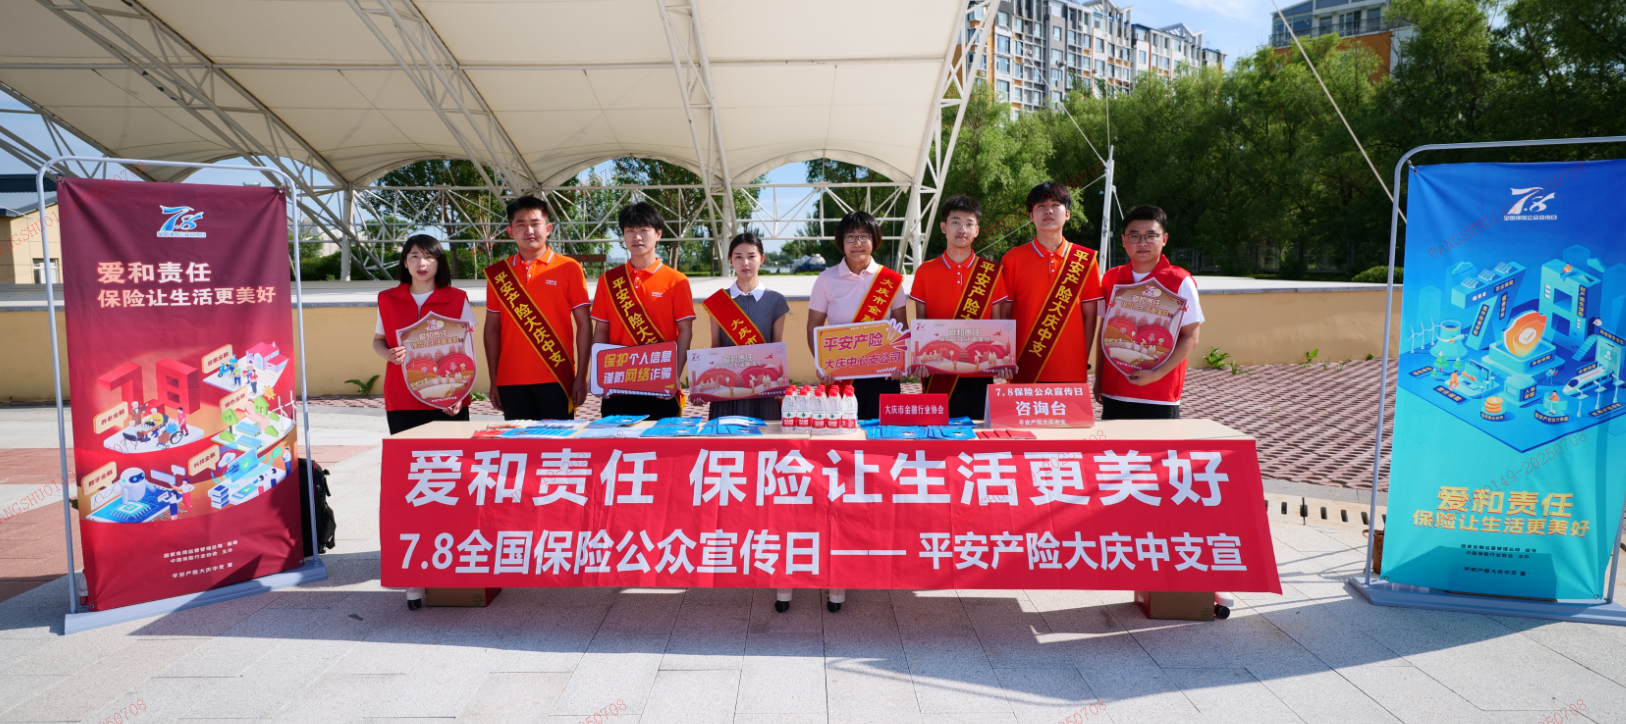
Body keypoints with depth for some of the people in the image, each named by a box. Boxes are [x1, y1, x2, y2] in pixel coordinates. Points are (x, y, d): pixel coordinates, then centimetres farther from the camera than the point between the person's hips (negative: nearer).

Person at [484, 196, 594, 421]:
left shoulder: (569, 268, 0)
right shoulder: (498, 273, 8)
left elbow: (583, 325, 0)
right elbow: (492, 328, 11)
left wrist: (581, 376, -5)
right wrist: (493, 381, 7)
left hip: (557, 379, -2)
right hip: (511, 382, 2)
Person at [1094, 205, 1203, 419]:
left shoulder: (1181, 282, -4)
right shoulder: (1110, 279, 7)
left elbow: (1190, 338, -6)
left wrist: (1157, 374, -15)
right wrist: (1098, 378, 11)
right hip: (1114, 395, 4)